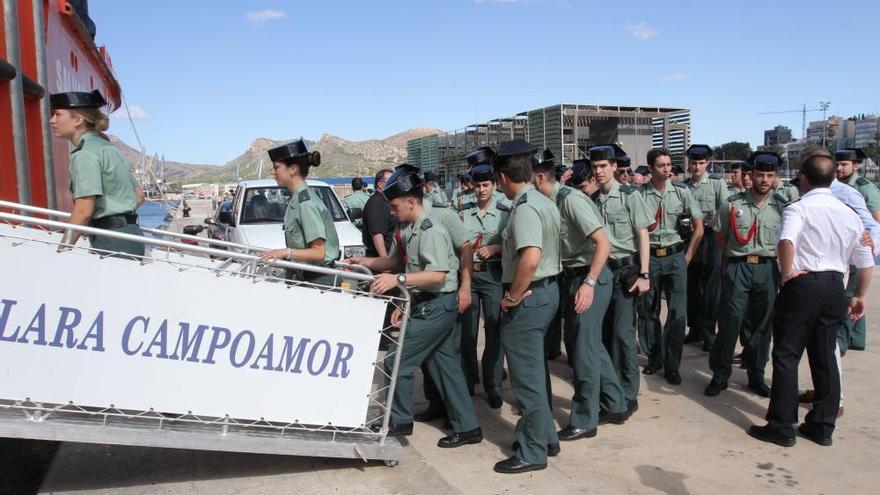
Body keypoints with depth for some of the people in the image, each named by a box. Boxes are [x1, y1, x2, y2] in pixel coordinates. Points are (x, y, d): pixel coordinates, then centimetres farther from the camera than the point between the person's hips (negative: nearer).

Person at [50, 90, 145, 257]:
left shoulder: (85, 153, -10)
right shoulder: (108, 147, 17)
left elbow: (83, 211, -17)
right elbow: (139, 196, 20)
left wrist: (61, 251, -12)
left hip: (111, 241, -9)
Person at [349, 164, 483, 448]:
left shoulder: (430, 230, -19)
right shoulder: (411, 230, 10)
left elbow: (438, 275, -27)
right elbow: (398, 260, 21)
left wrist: (398, 279, -32)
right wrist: (366, 262, 11)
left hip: (436, 306, -9)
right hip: (427, 305, 9)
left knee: (397, 360, -2)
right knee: (445, 365, 13)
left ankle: (400, 421, 16)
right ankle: (467, 427, 22)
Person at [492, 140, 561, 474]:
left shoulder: (524, 208, -20)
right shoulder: (543, 202, 10)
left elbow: (530, 259, -34)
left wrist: (513, 296, -22)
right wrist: (501, 247, 22)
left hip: (527, 297, -10)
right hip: (547, 289, 10)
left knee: (527, 374, 1)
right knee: (533, 369, 20)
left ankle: (532, 452, 14)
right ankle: (544, 436, 33)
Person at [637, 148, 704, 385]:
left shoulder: (681, 191, 1)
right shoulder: (639, 194, -3)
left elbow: (699, 226, 6)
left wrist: (688, 255, 2)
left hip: (675, 256, 0)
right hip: (649, 257, 0)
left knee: (677, 312, -1)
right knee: (648, 310, 8)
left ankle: (672, 366, 10)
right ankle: (654, 358, 25)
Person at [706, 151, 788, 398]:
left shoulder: (782, 206, 3)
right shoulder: (732, 204, -2)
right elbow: (720, 237, 8)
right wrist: (736, 257, 10)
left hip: (768, 269, 2)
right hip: (737, 268, -2)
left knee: (762, 324, 10)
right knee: (729, 321, -2)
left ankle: (756, 375, 25)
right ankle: (720, 375, 12)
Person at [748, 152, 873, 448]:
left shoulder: (799, 208, -9)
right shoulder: (849, 213, 10)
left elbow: (786, 241, -31)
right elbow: (866, 263, 15)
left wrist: (787, 273, -17)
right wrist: (859, 296, 26)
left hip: (802, 286, -6)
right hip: (835, 287, 6)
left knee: (786, 356, 1)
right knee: (825, 357, 14)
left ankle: (782, 427, 5)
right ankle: (823, 426, 22)